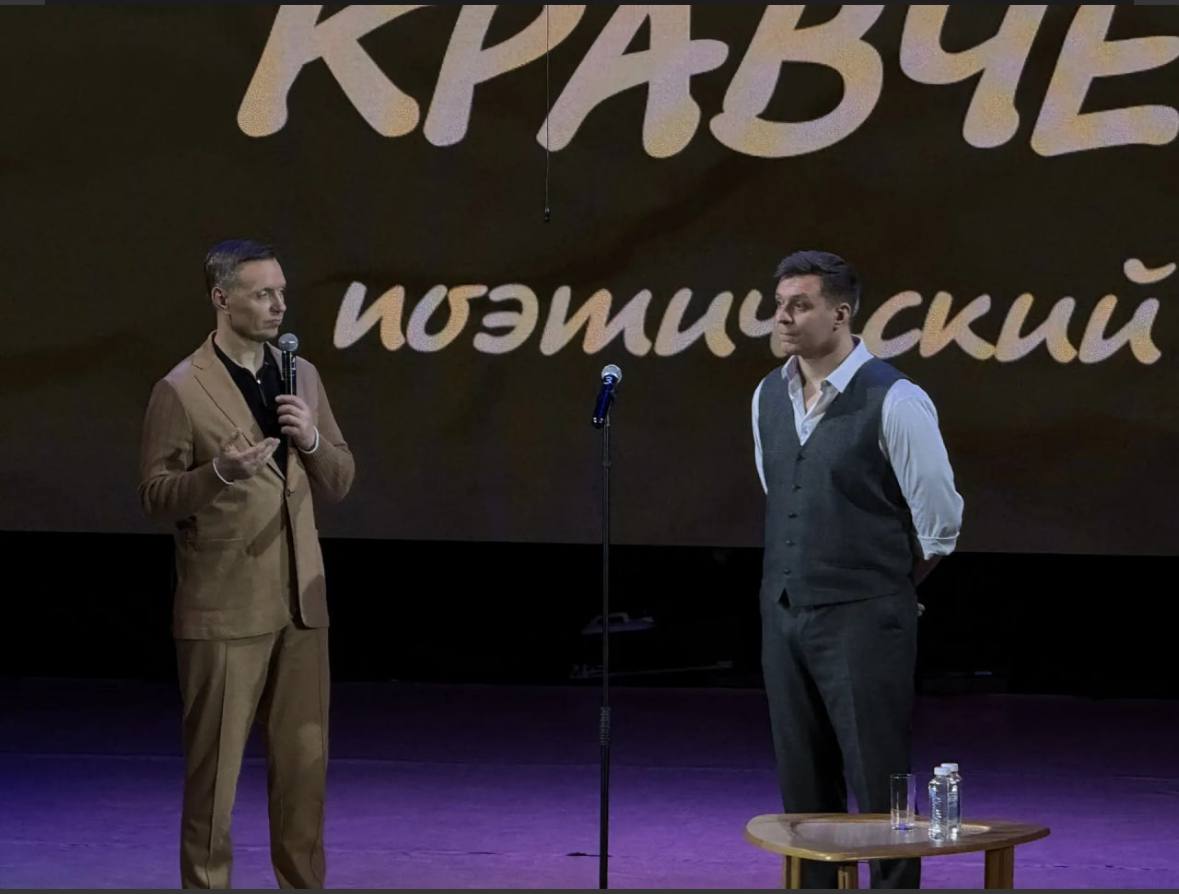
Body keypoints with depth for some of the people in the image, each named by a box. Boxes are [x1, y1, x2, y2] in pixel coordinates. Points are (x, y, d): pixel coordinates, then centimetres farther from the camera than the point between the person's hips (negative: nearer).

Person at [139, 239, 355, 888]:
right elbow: (154, 494, -6)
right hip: (224, 608, -5)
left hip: (299, 602, 5)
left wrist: (311, 438, -7)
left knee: (304, 761, 9)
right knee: (215, 763, 1)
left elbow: (339, 482, 13)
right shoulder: (179, 391, -7)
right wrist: (220, 472, -23)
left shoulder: (302, 377, 10)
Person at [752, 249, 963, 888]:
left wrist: (884, 589, 5)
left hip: (862, 621, -6)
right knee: (802, 787, 10)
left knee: (877, 786, -3)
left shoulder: (893, 401, -13)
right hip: (784, 614, 6)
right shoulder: (768, 397, 8)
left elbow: (939, 522, -6)